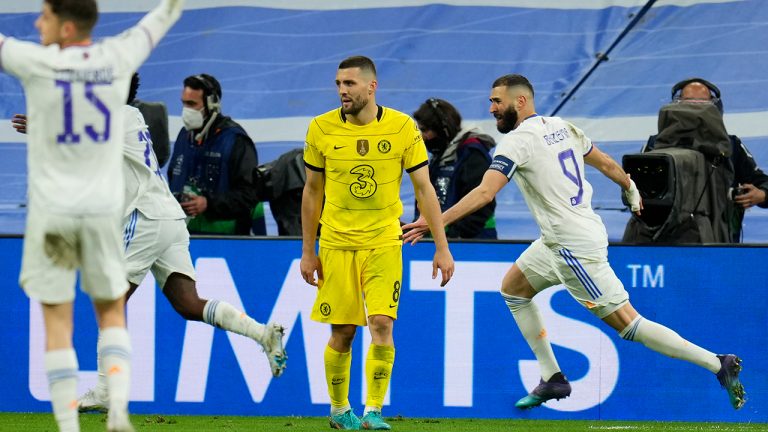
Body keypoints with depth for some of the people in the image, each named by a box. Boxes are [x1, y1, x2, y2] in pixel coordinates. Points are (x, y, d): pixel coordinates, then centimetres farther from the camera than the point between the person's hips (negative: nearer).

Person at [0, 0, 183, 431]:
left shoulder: (39, 64, -12)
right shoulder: (117, 58, -2)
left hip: (52, 211, -3)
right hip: (103, 207, 3)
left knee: (58, 324, 2)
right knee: (112, 314, 15)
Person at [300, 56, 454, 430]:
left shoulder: (403, 128, -5)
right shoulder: (321, 129, -2)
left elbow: (424, 189, 1)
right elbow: (312, 192, 8)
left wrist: (442, 248, -2)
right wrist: (307, 251, 7)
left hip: (383, 243, -1)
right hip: (336, 244, 1)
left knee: (382, 324, -14)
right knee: (342, 332, 3)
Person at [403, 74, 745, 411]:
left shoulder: (518, 141, -15)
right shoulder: (561, 127, 10)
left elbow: (484, 193, -25)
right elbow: (606, 164, 19)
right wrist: (631, 191, 38)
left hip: (573, 247, -10)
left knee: (627, 323, -7)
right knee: (513, 289, 20)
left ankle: (718, 365, -8)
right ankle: (552, 379, 18)